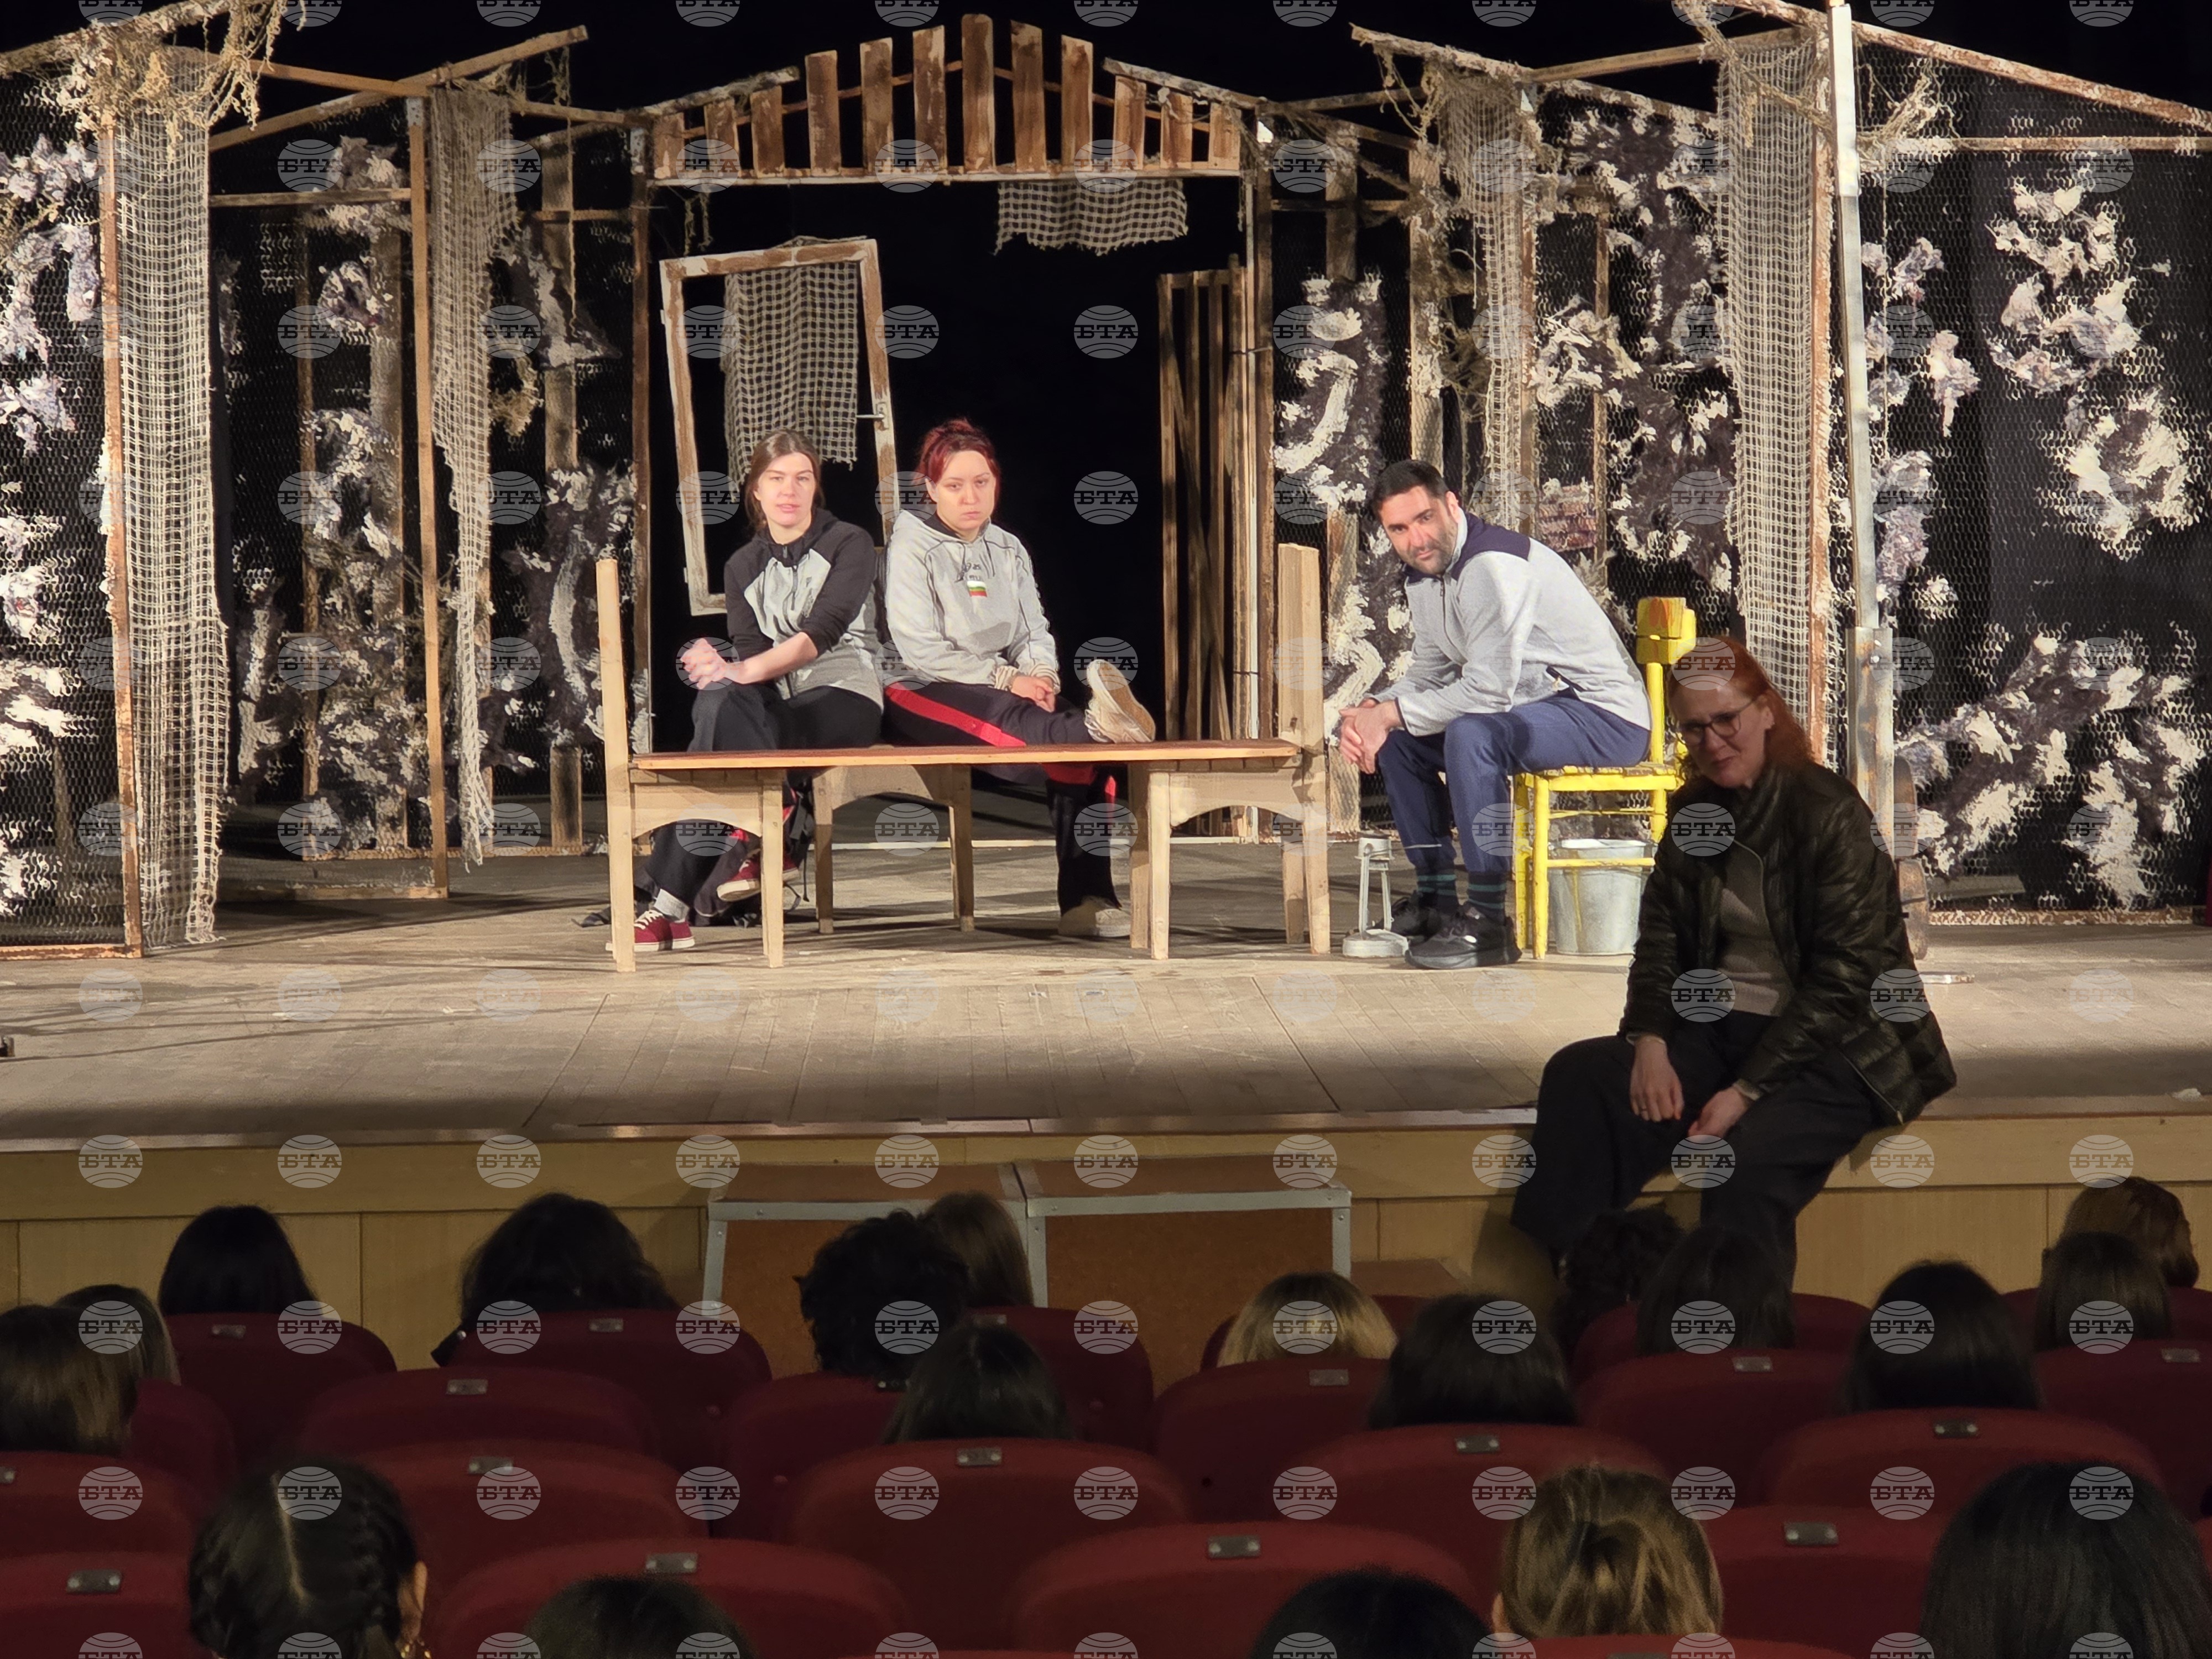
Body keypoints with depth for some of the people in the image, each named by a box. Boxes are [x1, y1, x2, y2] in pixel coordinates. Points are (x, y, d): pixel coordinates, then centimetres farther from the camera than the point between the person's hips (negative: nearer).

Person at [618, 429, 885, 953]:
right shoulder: (743, 567, 17)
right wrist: (727, 671, -21)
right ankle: (777, 837, -35)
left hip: (844, 698, -4)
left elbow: (823, 632, -13)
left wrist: (746, 671, -27)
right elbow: (750, 651, 4)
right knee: (720, 701, -33)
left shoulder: (849, 545, 3)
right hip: (776, 701, 4)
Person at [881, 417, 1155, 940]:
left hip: (1000, 694, 5)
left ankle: (1086, 899, -32)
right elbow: (918, 649, -11)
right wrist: (1006, 680, -18)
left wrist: (1041, 676, -12)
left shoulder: (1008, 550, 18)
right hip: (919, 696, -5)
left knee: (1082, 741, -24)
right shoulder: (912, 545, -2)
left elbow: (1035, 634, 14)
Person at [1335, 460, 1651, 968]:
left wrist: (1391, 714, -20)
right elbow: (1429, 675, 16)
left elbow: (1489, 690, -29)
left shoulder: (1494, 567, -24)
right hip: (1535, 706, 10)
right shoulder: (1423, 575, 7)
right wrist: (1373, 713, -5)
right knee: (1398, 740, 7)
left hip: (1606, 716, -10)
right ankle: (1436, 897, 13)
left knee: (1471, 735, -33)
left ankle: (1489, 922, -28)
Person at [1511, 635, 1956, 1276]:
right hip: (1721, 1030, 7)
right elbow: (1659, 936, 12)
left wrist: (1748, 1091, -19)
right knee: (1577, 1075, -16)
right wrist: (1650, 1042, -9)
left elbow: (1841, 980, -15)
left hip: (1833, 1052, -7)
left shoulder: (1830, 814, -13)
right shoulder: (1695, 812, 9)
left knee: (1751, 1156, -35)